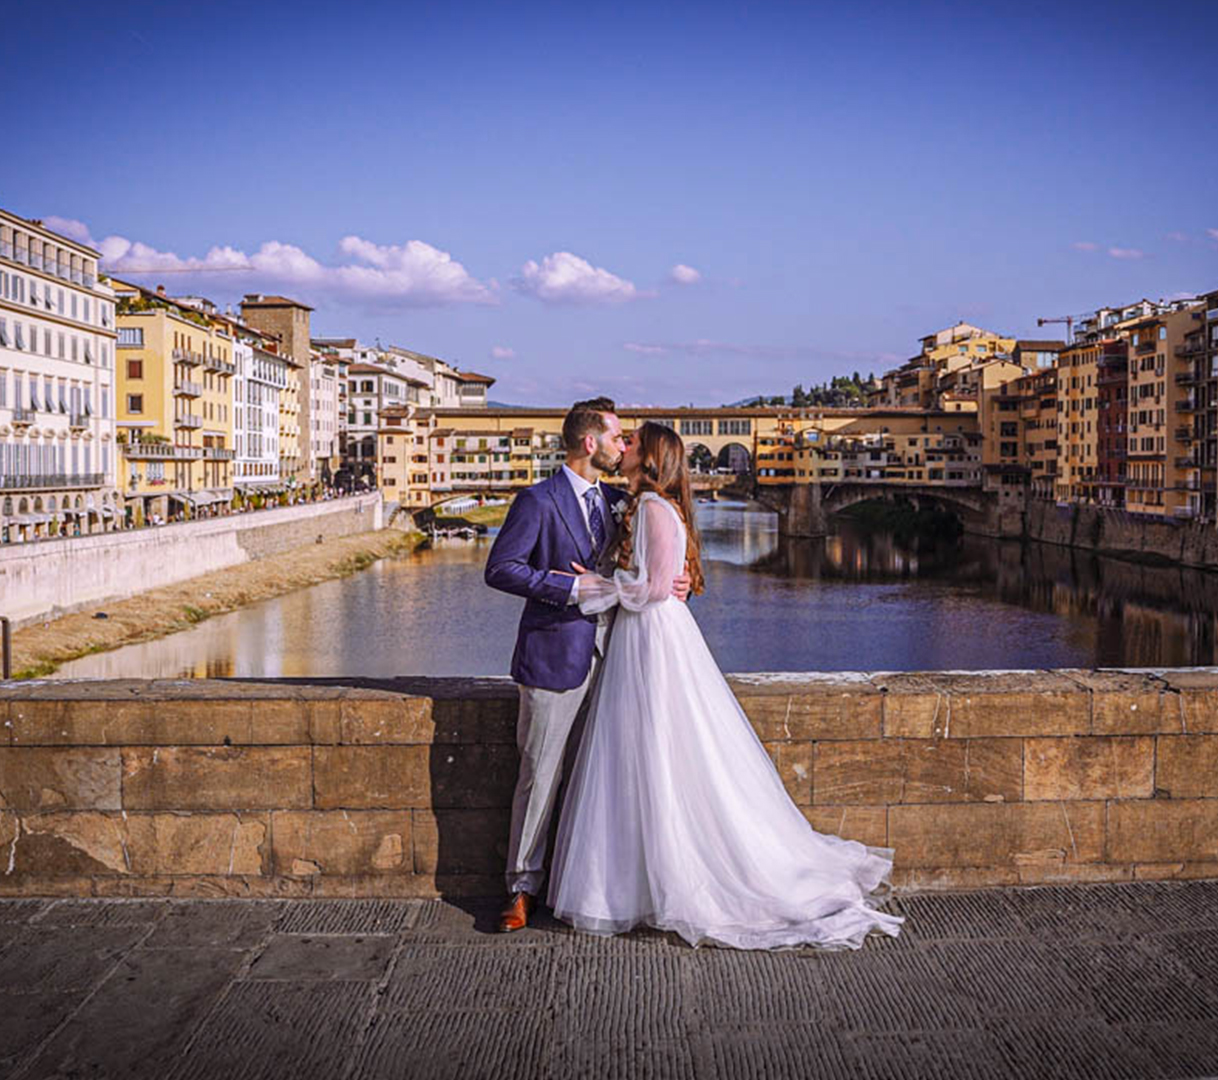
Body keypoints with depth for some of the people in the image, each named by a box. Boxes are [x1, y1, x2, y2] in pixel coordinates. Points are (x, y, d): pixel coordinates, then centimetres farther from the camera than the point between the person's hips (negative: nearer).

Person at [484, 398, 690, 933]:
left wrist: (673, 582, 0)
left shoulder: (617, 502, 13)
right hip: (555, 656, -6)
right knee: (540, 776, 1)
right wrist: (572, 588, -18)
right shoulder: (538, 501, -8)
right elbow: (500, 569, -13)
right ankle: (523, 886, 14)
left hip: (606, 658, 6)